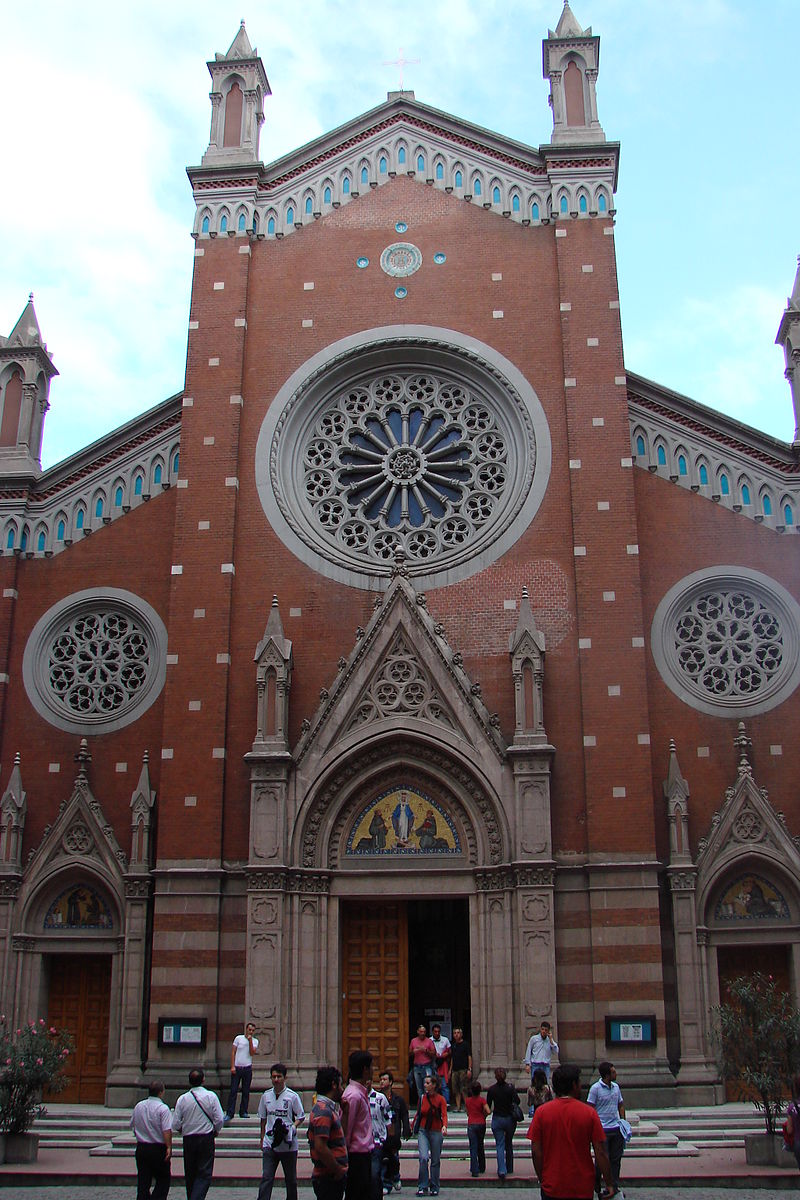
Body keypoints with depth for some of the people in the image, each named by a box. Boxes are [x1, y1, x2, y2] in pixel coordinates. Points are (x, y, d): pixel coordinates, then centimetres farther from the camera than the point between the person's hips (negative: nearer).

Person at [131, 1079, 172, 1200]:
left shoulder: (138, 1106, 5)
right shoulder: (163, 1108, -14)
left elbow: (132, 1126, 16)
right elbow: (167, 1130, -21)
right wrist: (169, 1147, -17)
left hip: (141, 1148, 5)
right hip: (158, 1149, -5)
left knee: (143, 1181, 11)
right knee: (163, 1180, 6)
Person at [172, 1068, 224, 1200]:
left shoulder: (182, 1099, -4)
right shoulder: (211, 1096, -9)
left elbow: (175, 1125, -2)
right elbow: (219, 1119, -9)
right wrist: (215, 1131, 11)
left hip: (188, 1139, 2)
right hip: (207, 1139, -2)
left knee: (190, 1174, 16)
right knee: (204, 1174, 0)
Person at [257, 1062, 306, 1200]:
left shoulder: (292, 1096, -6)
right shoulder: (266, 1096, 4)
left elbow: (301, 1118, 1)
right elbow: (263, 1119, 15)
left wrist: (292, 1128, -16)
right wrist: (262, 1139, 15)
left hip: (288, 1144, -2)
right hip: (269, 1144, 2)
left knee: (291, 1178, 11)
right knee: (266, 1178, -6)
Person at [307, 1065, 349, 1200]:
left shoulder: (328, 1109, 15)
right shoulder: (323, 1111, -18)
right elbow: (320, 1147, -25)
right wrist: (339, 1170, -17)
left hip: (333, 1177, 10)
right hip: (328, 1178, -10)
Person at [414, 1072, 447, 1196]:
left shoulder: (440, 1099, -6)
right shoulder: (422, 1098, 3)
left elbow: (444, 1115, -17)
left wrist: (444, 1126, -34)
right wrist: (413, 1127, 12)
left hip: (436, 1132, -1)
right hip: (423, 1131, 2)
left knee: (435, 1161, 6)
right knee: (423, 1157, -15)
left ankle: (434, 1188, 20)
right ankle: (422, 1187, -8)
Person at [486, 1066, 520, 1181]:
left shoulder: (491, 1089, -6)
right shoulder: (510, 1088, -9)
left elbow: (488, 1106, -2)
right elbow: (517, 1101, -15)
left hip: (497, 1119, -1)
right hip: (510, 1119, 1)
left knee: (500, 1145, 1)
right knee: (509, 1144, 18)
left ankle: (502, 1171, -13)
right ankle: (509, 1168, 27)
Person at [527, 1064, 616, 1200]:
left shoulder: (541, 1112, -6)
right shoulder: (589, 1113, -8)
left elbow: (536, 1152, -5)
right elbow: (600, 1153, -7)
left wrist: (542, 1179, 8)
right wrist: (609, 1184, 2)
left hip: (551, 1189, 0)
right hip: (583, 1189, 0)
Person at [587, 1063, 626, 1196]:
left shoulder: (616, 1086, 8)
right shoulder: (595, 1088, -11)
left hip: (617, 1128, 5)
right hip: (602, 1129, -5)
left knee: (616, 1158, 11)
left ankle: (614, 1186, 22)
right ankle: (596, 1185, 20)